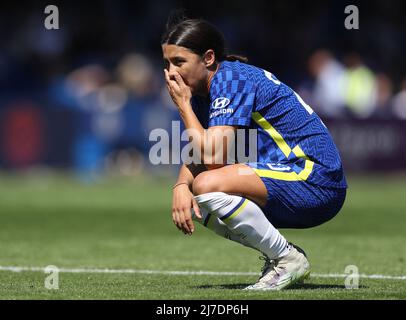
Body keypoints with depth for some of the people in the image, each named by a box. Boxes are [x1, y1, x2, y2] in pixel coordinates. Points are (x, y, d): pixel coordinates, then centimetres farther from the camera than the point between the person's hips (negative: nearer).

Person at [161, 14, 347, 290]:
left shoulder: (231, 79, -16)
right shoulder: (203, 92, 13)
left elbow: (212, 156, -24)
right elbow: (196, 157, 11)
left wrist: (183, 105, -12)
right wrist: (181, 186, -11)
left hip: (316, 182, -10)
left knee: (207, 185, -27)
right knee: (189, 196, 7)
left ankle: (288, 259, -12)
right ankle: (276, 253, 7)